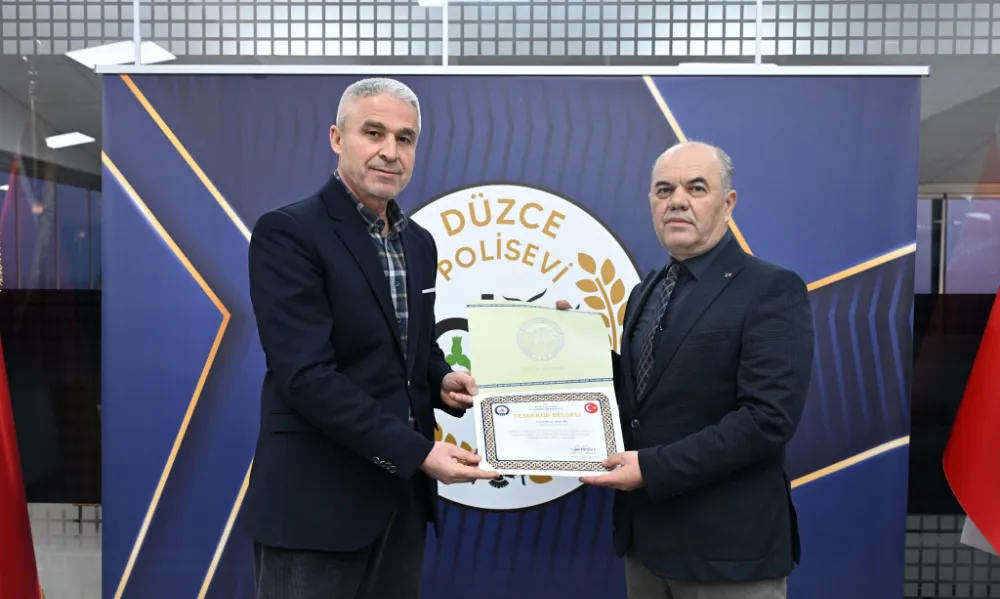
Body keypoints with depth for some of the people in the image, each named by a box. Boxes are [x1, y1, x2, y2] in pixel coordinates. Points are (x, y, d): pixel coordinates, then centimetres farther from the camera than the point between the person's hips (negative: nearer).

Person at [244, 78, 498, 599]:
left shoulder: (418, 242, 11)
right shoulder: (287, 233, -12)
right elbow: (307, 375, -20)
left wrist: (441, 381, -3)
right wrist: (417, 452, -21)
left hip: (401, 493, 7)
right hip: (317, 499, -6)